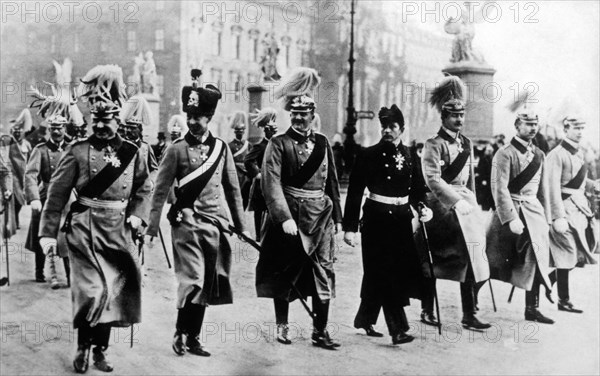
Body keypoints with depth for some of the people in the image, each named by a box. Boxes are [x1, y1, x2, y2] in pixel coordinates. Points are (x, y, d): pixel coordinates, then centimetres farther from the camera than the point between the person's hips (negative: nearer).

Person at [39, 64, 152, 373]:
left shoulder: (132, 153, 6)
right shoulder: (78, 151, -3)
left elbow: (144, 189, 16)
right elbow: (57, 193, -3)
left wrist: (136, 215, -1)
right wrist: (48, 231, -8)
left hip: (118, 231, 3)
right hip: (85, 229, -3)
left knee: (112, 291, 7)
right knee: (92, 290, -11)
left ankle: (100, 350, 21)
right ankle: (83, 347, 10)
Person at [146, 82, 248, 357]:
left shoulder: (221, 148, 7)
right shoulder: (177, 149, -2)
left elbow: (233, 189, 12)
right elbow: (160, 190, -2)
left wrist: (241, 225, 12)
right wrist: (152, 225, -6)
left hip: (216, 224, 4)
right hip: (187, 223, -4)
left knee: (208, 284, 8)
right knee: (193, 280, -11)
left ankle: (193, 337, 19)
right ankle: (181, 332, 8)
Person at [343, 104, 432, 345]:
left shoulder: (409, 155, 9)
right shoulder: (370, 155, -6)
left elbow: (416, 189, 15)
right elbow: (355, 192, -7)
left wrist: (423, 208, -6)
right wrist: (350, 227, -12)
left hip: (401, 218, 5)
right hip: (377, 218, -5)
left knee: (378, 274, 10)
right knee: (385, 273, -7)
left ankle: (364, 319, 28)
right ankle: (398, 329, -6)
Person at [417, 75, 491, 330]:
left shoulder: (466, 143, 15)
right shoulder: (433, 145, -7)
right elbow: (433, 180, -15)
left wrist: (472, 202, 13)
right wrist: (458, 201, -19)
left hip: (464, 203, 5)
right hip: (443, 205, -5)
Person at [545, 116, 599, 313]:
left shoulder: (579, 153, 12)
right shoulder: (556, 155, -14)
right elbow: (553, 188, -19)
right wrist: (558, 217, -23)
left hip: (580, 207, 8)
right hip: (566, 209, -8)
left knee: (581, 253, 9)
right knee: (567, 255, -2)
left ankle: (550, 279, 29)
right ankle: (564, 301, 10)